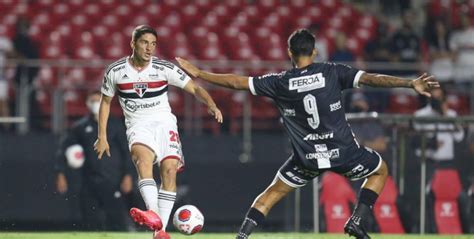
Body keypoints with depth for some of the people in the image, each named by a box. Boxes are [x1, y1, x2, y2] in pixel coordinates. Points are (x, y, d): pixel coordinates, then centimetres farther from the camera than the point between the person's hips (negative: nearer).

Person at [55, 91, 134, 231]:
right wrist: (61, 174, 1)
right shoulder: (81, 127, 10)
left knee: (117, 221, -10)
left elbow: (126, 151, 4)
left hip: (112, 183, -2)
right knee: (90, 223, 3)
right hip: (89, 183, 2)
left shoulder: (115, 125, 6)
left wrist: (128, 175, -6)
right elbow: (64, 149, 10)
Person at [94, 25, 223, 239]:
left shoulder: (164, 69, -2)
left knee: (169, 169, -19)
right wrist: (102, 137, 10)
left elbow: (194, 88, 0)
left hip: (164, 123, 2)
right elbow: (105, 102, 14)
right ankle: (153, 215, -53)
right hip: (138, 125, -1)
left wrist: (211, 104, -20)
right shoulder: (115, 71, 0)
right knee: (142, 158, -33)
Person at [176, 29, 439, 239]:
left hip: (307, 158, 1)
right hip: (343, 153, -1)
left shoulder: (279, 83, -3)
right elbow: (371, 79, -16)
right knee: (380, 170, 24)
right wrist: (411, 83, -15)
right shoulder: (332, 72, -8)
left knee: (273, 192, 20)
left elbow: (237, 82, 2)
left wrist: (198, 73, 12)